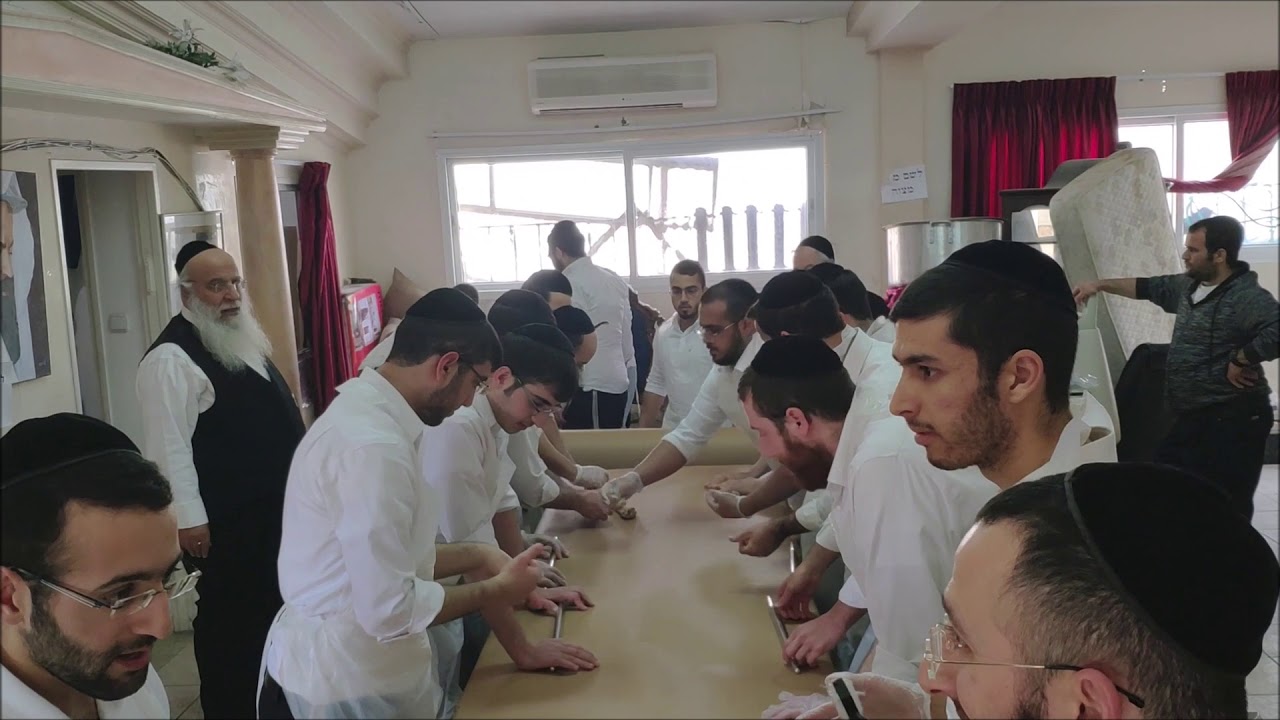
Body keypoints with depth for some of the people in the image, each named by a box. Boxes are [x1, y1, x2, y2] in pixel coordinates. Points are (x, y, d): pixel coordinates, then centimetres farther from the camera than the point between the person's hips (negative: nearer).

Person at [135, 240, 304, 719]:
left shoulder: (243, 339, 13)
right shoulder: (172, 357, -17)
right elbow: (168, 445, -21)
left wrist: (296, 481, 22)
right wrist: (188, 519, -23)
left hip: (271, 507, 9)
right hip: (225, 521, -9)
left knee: (270, 608, 20)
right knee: (229, 619, 5)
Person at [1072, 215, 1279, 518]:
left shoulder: (1248, 297, -20)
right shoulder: (1190, 286, 9)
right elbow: (1149, 287, 25)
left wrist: (1240, 362, -25)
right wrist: (1100, 284, 25)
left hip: (1232, 419, -9)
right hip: (1194, 416, 10)